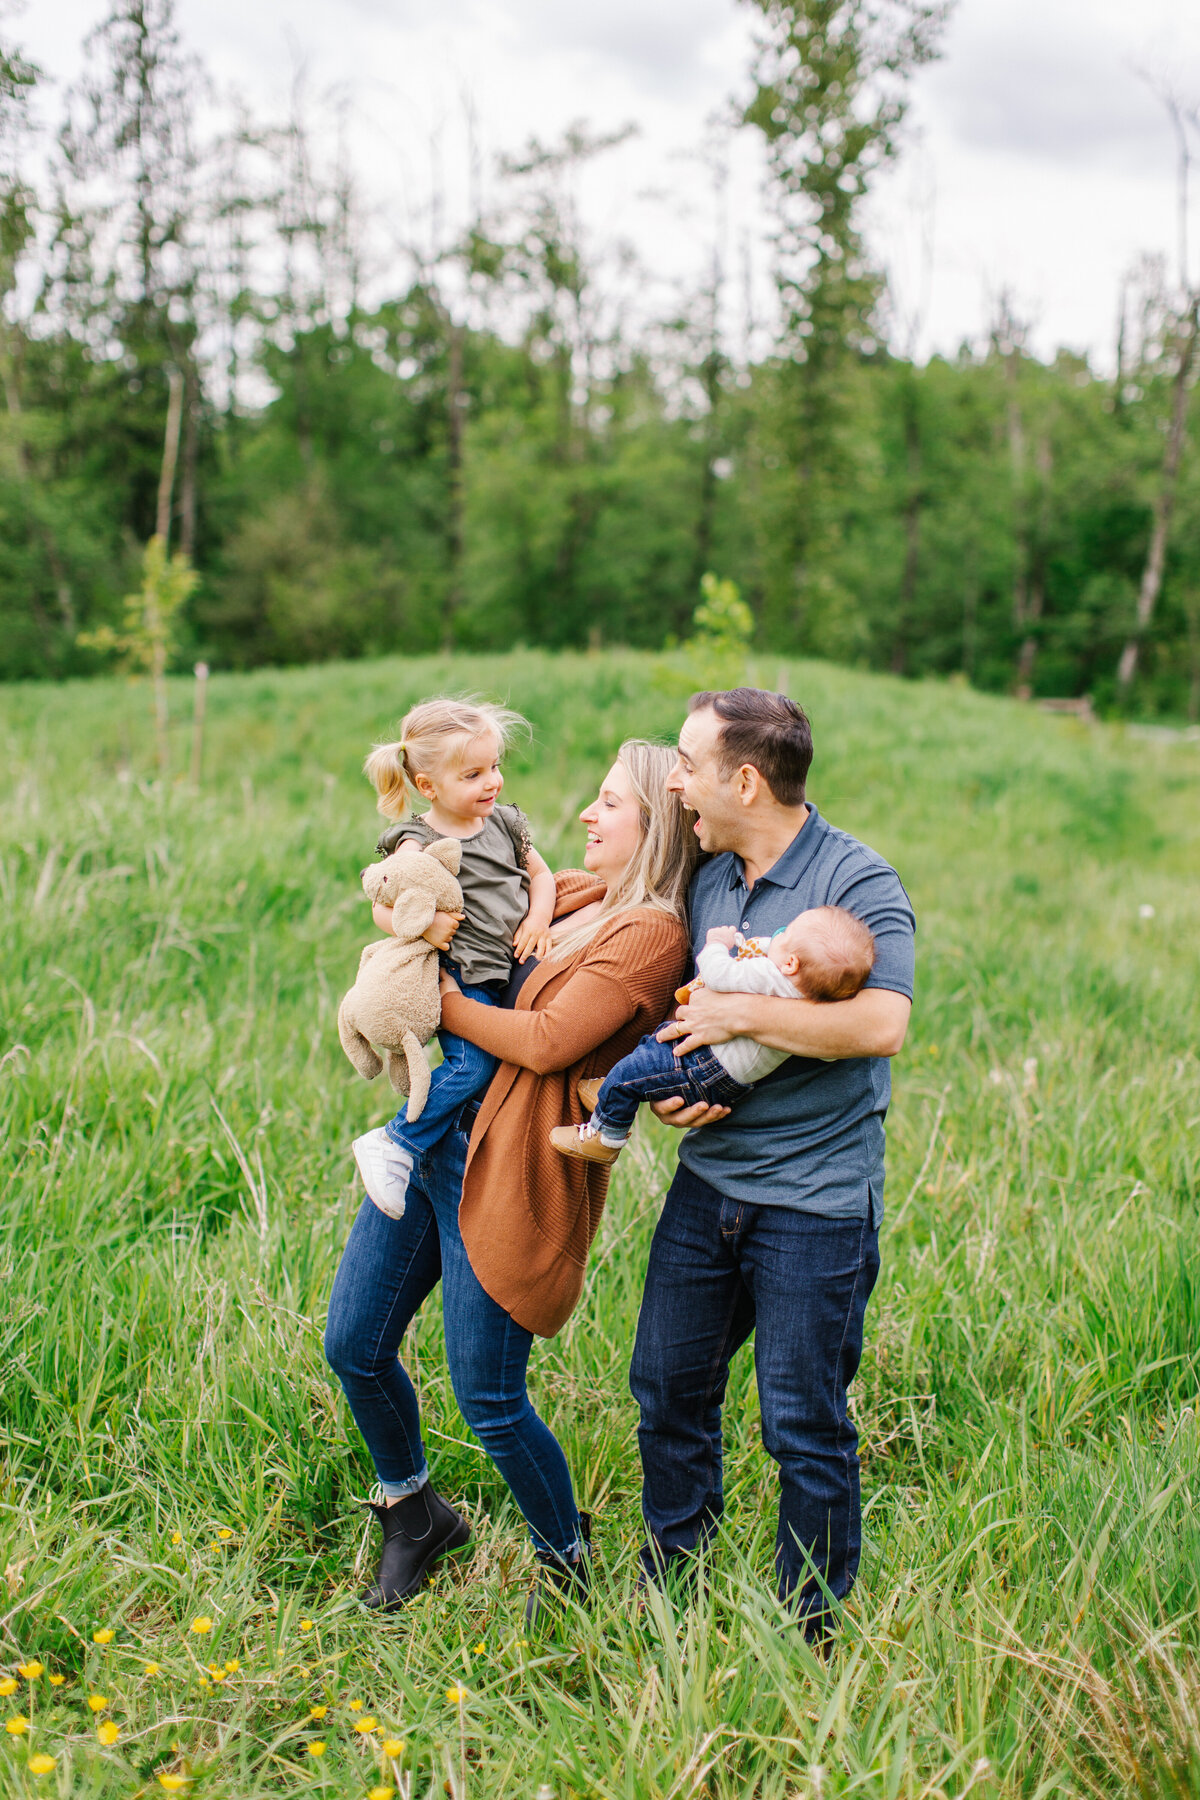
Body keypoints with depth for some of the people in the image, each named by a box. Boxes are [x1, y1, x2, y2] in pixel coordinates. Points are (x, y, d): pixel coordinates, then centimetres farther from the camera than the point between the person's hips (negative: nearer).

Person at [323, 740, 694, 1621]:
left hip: (507, 1174, -8)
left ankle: (567, 1566, 26)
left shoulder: (652, 934, -13)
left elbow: (547, 1042, -21)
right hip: (430, 1140, 8)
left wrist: (441, 1001, -10)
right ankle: (417, 1516, 38)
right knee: (354, 1348, 13)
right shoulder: (570, 894, 12)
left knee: (490, 1402, 0)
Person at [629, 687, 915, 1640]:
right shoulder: (704, 876, 8)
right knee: (668, 1386, 15)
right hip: (707, 1180, 7)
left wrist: (741, 1013, -22)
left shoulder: (858, 881, -14)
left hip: (814, 1203, -7)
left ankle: (811, 1636, 23)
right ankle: (666, 1588, 36)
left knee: (805, 1429, 3)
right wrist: (664, 1087, 0)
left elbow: (881, 1024, -27)